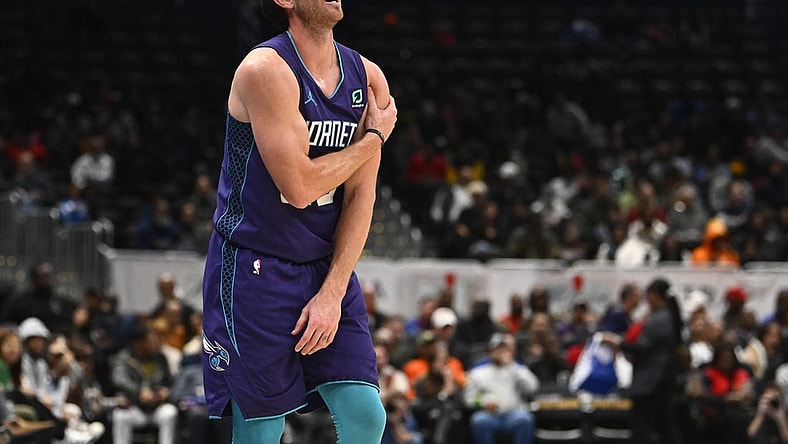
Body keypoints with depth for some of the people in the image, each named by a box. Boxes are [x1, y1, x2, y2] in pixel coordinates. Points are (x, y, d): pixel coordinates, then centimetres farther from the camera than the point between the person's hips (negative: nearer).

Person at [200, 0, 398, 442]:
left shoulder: (368, 79, 3)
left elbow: (361, 196, 0)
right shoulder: (266, 70, -17)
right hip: (253, 269, -6)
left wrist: (332, 293, -8)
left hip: (327, 268, 6)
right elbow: (300, 187, -21)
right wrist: (373, 138, -8)